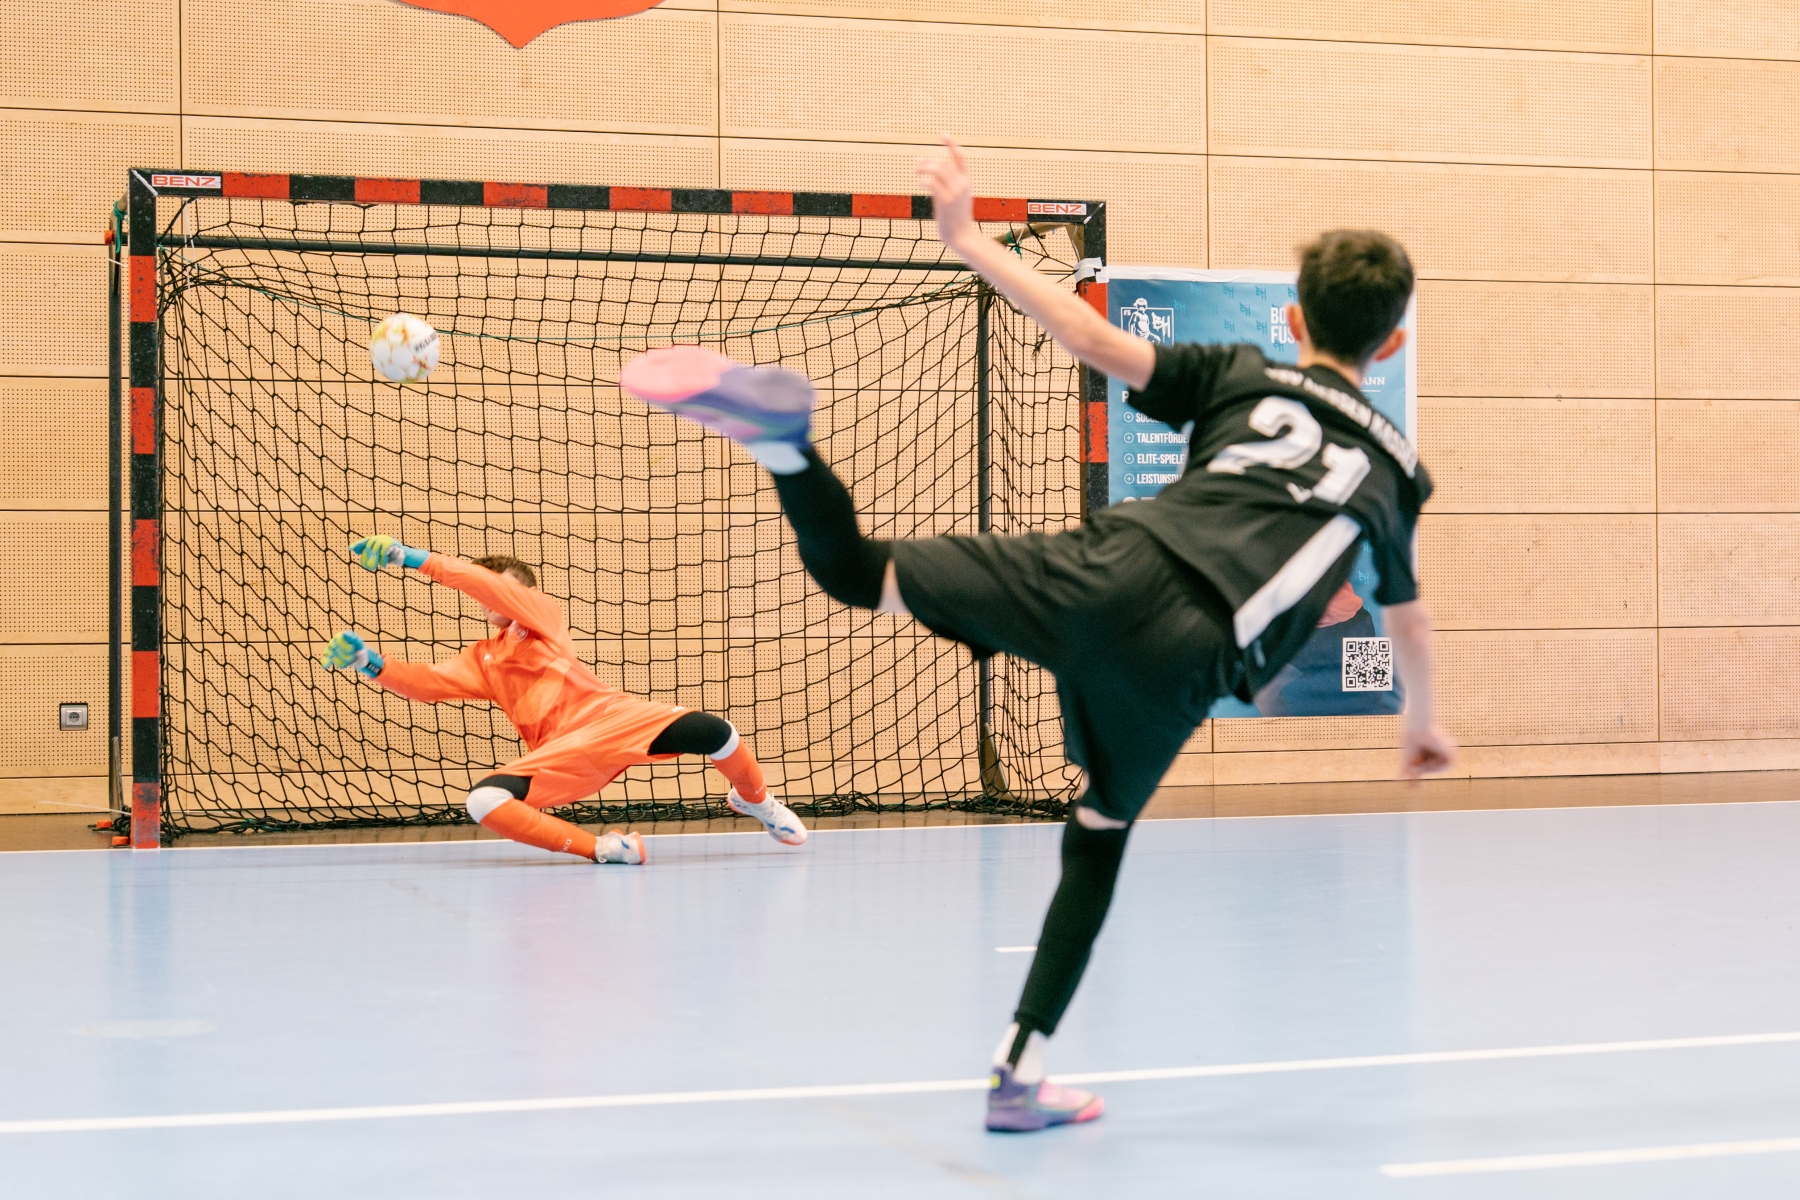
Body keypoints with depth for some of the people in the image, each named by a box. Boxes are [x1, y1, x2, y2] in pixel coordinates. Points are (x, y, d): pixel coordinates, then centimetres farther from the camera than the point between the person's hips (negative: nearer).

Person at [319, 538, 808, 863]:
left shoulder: (544, 615, 12)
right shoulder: (481, 660, 24)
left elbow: (493, 585, -5)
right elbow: (428, 683, 8)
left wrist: (418, 559, -11)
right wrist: (375, 666, -8)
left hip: (608, 716, -3)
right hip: (559, 753, 3)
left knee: (714, 732, -23)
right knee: (484, 801, -25)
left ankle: (754, 799, 13)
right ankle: (600, 848, -21)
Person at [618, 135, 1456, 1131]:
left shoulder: (1243, 378, 21)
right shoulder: (1393, 468, 25)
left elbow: (1093, 340, 10)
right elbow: (1408, 619, 38)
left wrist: (968, 241, 15)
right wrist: (1422, 726, 56)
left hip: (1106, 571, 0)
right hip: (1183, 663, 1)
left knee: (860, 573, 3)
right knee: (1095, 846, 19)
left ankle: (779, 427, -28)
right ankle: (1019, 1077, 17)